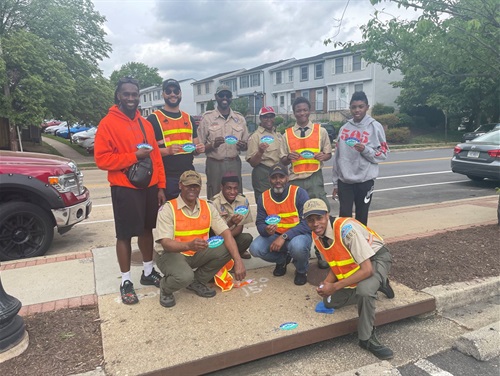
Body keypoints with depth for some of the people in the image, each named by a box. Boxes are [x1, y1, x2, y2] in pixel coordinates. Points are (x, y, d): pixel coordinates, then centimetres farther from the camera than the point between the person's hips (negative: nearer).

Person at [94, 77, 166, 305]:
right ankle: (126, 282, 16)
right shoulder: (107, 123, -7)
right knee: (125, 234, 3)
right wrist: (134, 156, -19)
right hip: (124, 189, -5)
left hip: (149, 186, 6)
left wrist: (160, 186, 6)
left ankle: (148, 272, 30)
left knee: (147, 229, 15)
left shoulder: (145, 124, 10)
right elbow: (101, 159, -14)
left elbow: (156, 156, 11)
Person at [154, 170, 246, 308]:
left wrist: (238, 261, -24)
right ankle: (165, 287, 3)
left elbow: (226, 233, -10)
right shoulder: (168, 208, -15)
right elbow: (166, 243, -24)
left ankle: (197, 281, 4)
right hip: (172, 254, -5)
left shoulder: (208, 207, -2)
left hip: (197, 254, 5)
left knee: (226, 249, -20)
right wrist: (189, 245, -45)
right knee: (184, 277, -36)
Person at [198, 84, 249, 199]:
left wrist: (242, 146, -7)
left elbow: (246, 145, 16)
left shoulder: (239, 118, 10)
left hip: (234, 164, 3)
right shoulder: (207, 118, 1)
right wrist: (212, 145, -19)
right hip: (214, 165, -2)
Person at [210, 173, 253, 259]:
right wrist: (230, 223, -38)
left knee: (247, 238, -26)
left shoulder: (243, 200, -7)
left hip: (233, 236, 3)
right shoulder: (215, 203, -19)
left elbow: (240, 227, -4)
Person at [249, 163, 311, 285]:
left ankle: (301, 271, 0)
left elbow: (307, 223, -21)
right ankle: (282, 260, 13)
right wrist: (266, 230, -28)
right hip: (275, 235, 4)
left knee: (297, 246, -38)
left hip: (298, 234, -4)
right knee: (255, 248, -21)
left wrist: (284, 237, -30)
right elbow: (260, 224, -1)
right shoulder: (264, 197, -3)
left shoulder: (299, 193, -16)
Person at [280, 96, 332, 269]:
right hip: (294, 180, 2)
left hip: (315, 178, -1)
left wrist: (323, 156, -13)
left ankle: (321, 253, 10)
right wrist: (289, 157, -14)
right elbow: (283, 161, 9)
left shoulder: (320, 131, 5)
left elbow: (329, 153, 10)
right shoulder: (287, 134, 8)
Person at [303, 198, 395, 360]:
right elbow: (335, 263, 5)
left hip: (376, 258, -8)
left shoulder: (345, 228, -34)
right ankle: (375, 286, 20)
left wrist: (334, 287, -31)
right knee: (329, 302, 6)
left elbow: (367, 270, -34)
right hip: (352, 265, 8)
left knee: (364, 289, -38)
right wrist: (326, 283, -15)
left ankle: (367, 339, -14)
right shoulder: (317, 236, -10)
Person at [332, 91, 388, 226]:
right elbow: (337, 156, 9)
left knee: (361, 218, 8)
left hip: (365, 180, -2)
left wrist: (365, 150, -21)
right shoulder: (344, 128, 7)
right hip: (344, 181, 2)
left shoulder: (375, 127, -2)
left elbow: (383, 154, -3)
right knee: (344, 216, 2)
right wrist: (335, 182, 9)